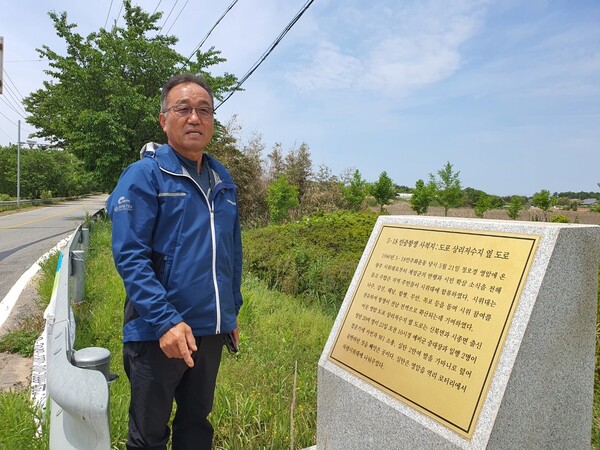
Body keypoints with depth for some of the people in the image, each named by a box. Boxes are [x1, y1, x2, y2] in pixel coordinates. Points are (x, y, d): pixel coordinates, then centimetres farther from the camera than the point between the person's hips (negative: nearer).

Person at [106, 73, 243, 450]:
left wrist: (232, 313, 14)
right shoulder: (144, 175, -9)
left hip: (211, 332, 5)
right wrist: (166, 321, -25)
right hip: (158, 333, -5)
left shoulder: (223, 181, 9)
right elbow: (130, 256, -16)